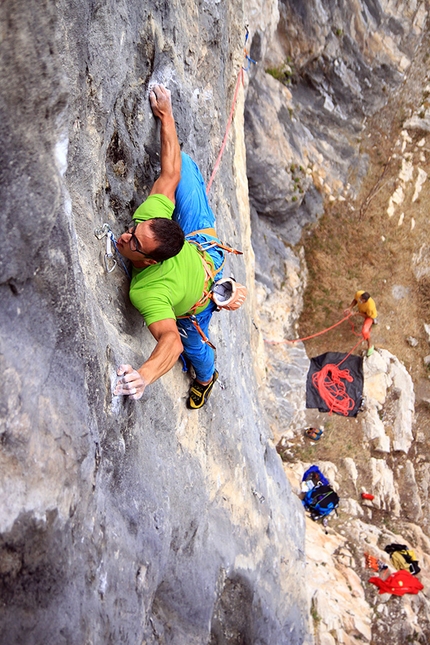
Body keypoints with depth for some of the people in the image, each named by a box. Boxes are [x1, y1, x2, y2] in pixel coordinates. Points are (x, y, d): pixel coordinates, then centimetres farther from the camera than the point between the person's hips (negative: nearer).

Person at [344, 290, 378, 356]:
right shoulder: (358, 294, -36)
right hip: (362, 311, 6)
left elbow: (368, 316, -28)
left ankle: (370, 346, 5)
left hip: (370, 316, -6)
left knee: (364, 331, -22)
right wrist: (350, 308, -22)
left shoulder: (370, 306, -48)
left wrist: (356, 313, -35)